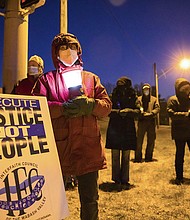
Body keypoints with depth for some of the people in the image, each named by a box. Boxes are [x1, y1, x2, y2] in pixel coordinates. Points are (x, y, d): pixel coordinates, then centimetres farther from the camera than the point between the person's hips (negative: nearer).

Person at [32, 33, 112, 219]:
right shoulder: (47, 79, 11)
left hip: (88, 146, 2)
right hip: (57, 145, -1)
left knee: (90, 200, 9)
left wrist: (90, 104, -13)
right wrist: (63, 108, -18)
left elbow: (107, 106, 8)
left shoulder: (91, 78, 17)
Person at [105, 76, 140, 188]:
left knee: (126, 157, 5)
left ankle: (124, 180, 14)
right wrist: (118, 112, -19)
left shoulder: (133, 97, 7)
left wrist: (128, 111, -17)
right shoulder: (113, 96, 3)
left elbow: (138, 111, -1)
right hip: (115, 128, -1)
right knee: (115, 156, 4)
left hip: (128, 129, 1)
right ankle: (116, 179, 16)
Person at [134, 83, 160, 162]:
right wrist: (141, 113, -18)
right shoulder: (139, 99, 12)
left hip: (152, 122, 2)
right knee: (139, 140, -6)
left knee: (151, 141, 5)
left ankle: (149, 157, 16)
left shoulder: (154, 99, 15)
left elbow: (157, 108, 3)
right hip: (142, 121, -2)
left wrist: (150, 114, -14)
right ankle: (138, 157, 1)